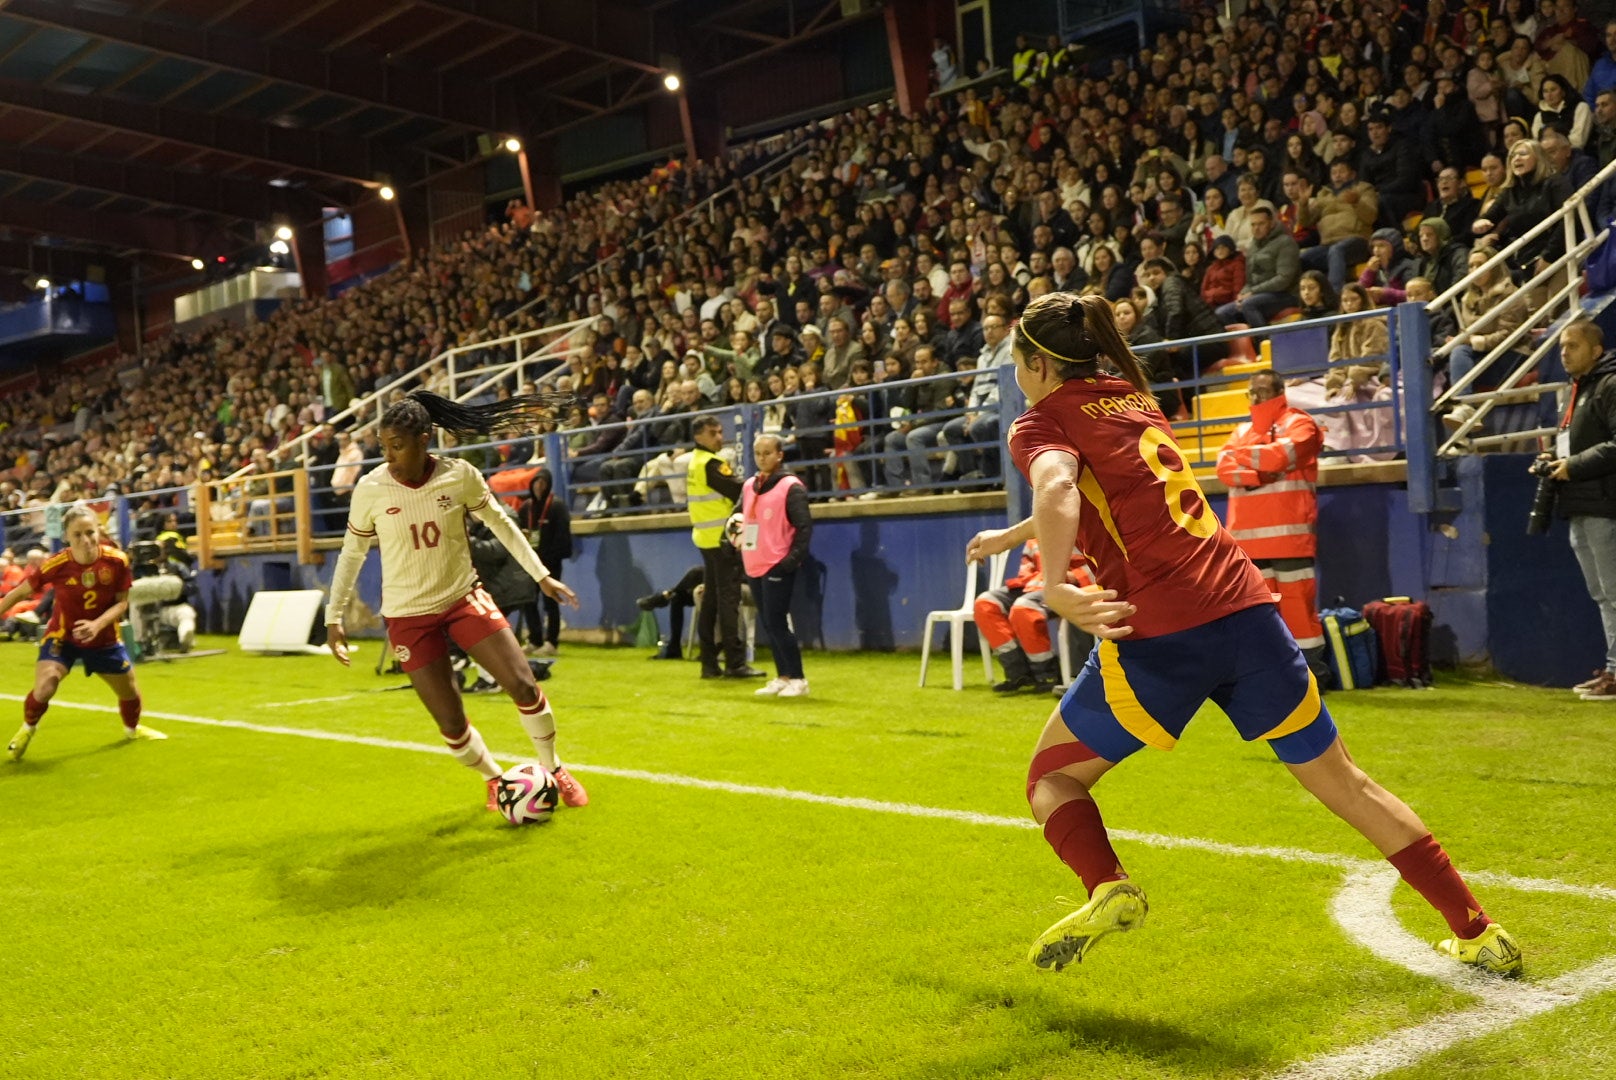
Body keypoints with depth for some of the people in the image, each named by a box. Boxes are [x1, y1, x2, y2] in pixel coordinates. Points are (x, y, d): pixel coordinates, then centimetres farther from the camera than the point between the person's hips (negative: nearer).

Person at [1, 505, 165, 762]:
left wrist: (98, 625, -29)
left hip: (104, 638, 2)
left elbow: (122, 602, -13)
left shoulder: (117, 560, -21)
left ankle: (132, 728, 50)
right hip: (62, 635, -2)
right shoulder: (56, 565, -25)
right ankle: (27, 729, 11)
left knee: (129, 691, 14)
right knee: (44, 688, -23)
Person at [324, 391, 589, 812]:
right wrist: (334, 617, 3)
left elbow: (500, 523, 5)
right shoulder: (371, 489, -12)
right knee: (452, 725, -3)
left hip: (464, 598, 1)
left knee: (524, 686, -9)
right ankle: (495, 780, 27)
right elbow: (351, 553, 2)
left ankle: (554, 771, 15)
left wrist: (541, 574, 4)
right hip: (408, 616, -1)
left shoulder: (460, 475, -11)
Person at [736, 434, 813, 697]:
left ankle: (797, 679, 2)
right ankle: (782, 677, 19)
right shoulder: (748, 486, 13)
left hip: (778, 567, -7)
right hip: (754, 566, 7)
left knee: (777, 623, -8)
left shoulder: (791, 487, -9)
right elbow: (741, 516, 26)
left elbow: (804, 525, -12)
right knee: (768, 625, 11)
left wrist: (793, 558, -17)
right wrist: (737, 532, 7)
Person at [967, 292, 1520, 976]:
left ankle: (1108, 890, -13)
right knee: (1345, 784, 17)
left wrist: (1055, 590, -34)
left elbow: (1057, 488, -21)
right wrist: (1013, 534, 49)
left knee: (1052, 778, 14)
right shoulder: (1132, 401, 23)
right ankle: (1478, 932, 17)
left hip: (1157, 636, -6)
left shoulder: (1042, 423, 3)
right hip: (1247, 610, 6)